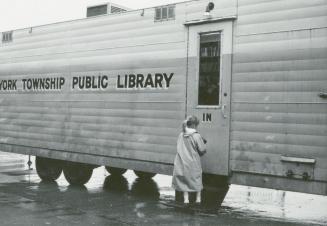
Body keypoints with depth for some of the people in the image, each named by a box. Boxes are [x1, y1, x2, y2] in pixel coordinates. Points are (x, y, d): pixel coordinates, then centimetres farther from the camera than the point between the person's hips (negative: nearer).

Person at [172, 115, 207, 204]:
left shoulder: (181, 135, -1)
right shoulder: (196, 136, -16)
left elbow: (180, 148, 8)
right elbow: (202, 150, -13)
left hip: (182, 162, 4)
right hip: (193, 163, -3)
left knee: (184, 180, 15)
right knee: (197, 180, 16)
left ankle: (186, 199, 16)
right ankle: (198, 198, 25)